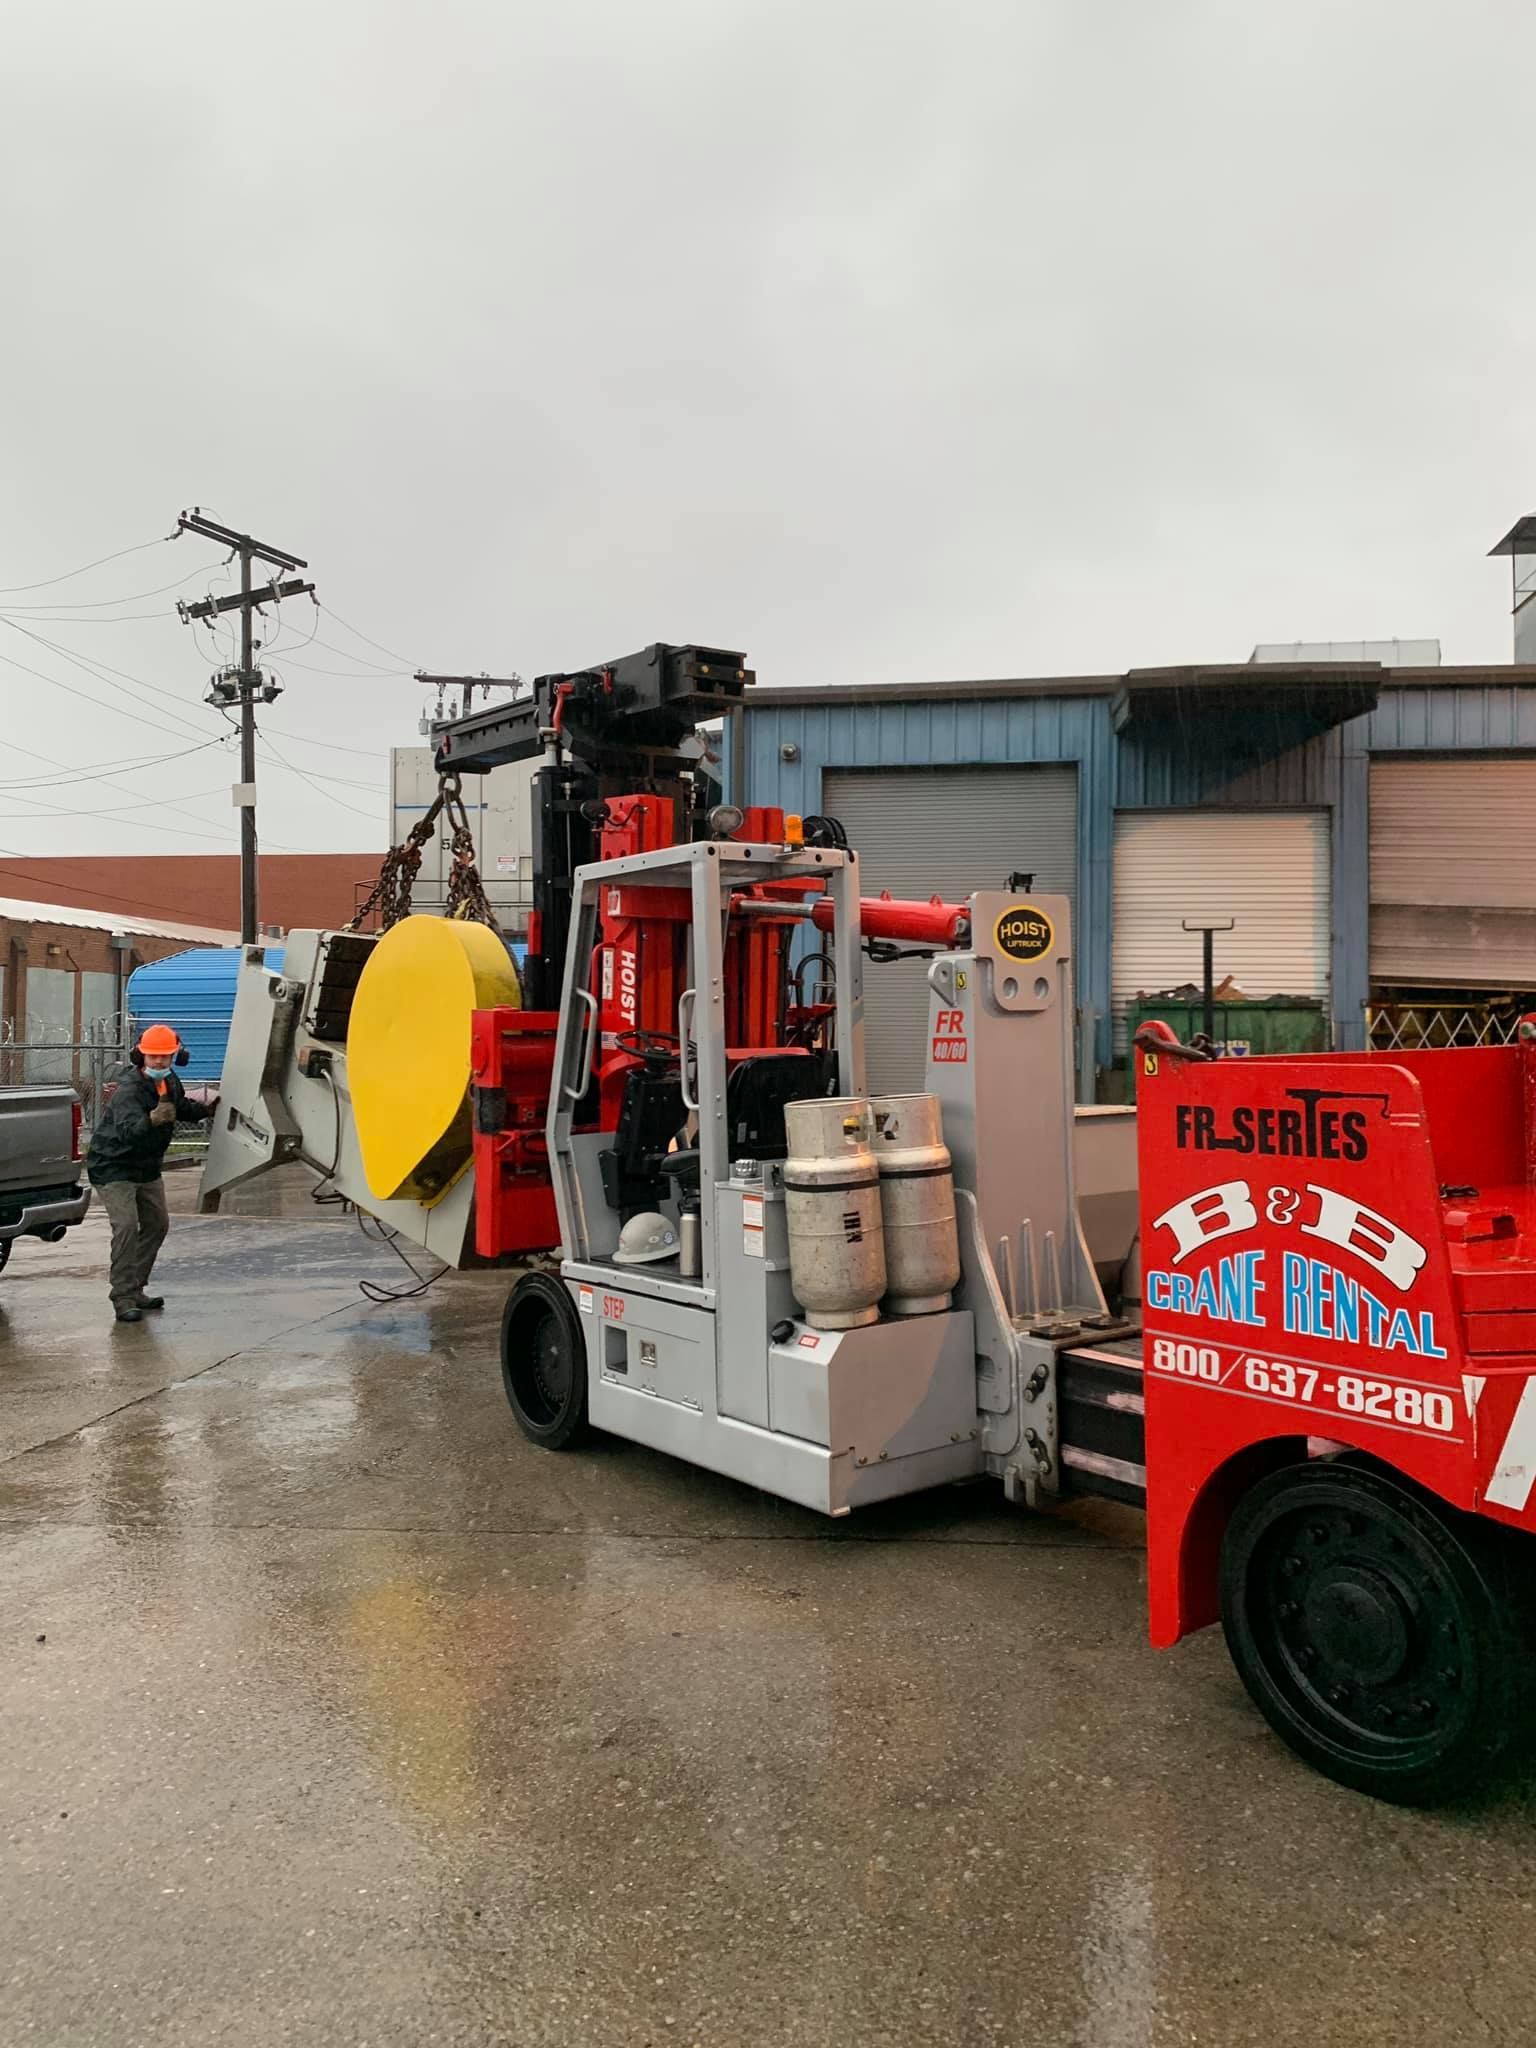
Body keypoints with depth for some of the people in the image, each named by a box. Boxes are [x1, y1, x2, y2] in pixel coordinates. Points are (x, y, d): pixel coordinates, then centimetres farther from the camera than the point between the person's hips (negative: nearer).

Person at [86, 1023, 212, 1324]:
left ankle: (135, 1290, 25)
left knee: (157, 1224, 13)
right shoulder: (129, 1089, -29)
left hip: (147, 1167, 9)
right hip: (113, 1167, -9)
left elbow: (182, 1108, 18)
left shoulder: (170, 1082, -4)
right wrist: (151, 1121, -65)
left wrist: (206, 1109, 0)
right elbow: (127, 1129, -47)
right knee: (126, 1227, -18)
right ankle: (123, 1299, -12)